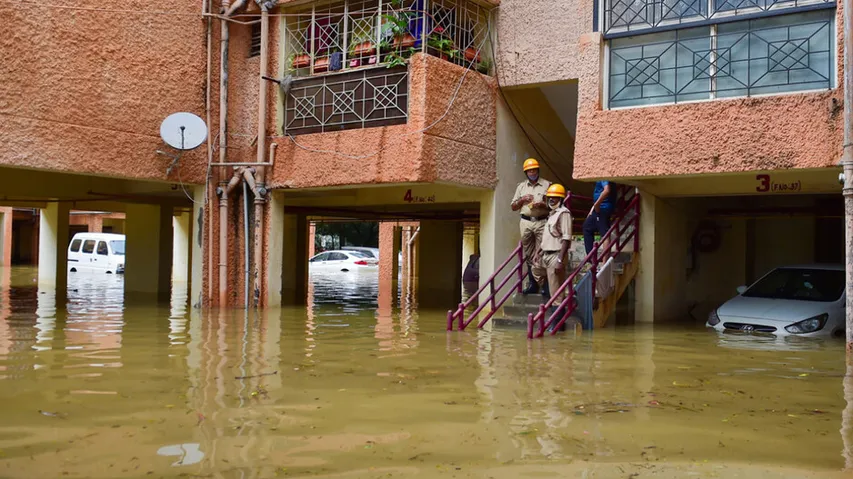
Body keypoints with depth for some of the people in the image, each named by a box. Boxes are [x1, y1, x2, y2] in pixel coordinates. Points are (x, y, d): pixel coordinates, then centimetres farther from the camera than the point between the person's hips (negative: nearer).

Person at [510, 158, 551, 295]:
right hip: (526, 223, 3)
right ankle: (533, 284, 10)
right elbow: (513, 207, 16)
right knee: (529, 255, 5)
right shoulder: (521, 187, 15)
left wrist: (543, 205, -13)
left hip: (541, 223, -3)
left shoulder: (547, 185, 7)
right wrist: (522, 200, -3)